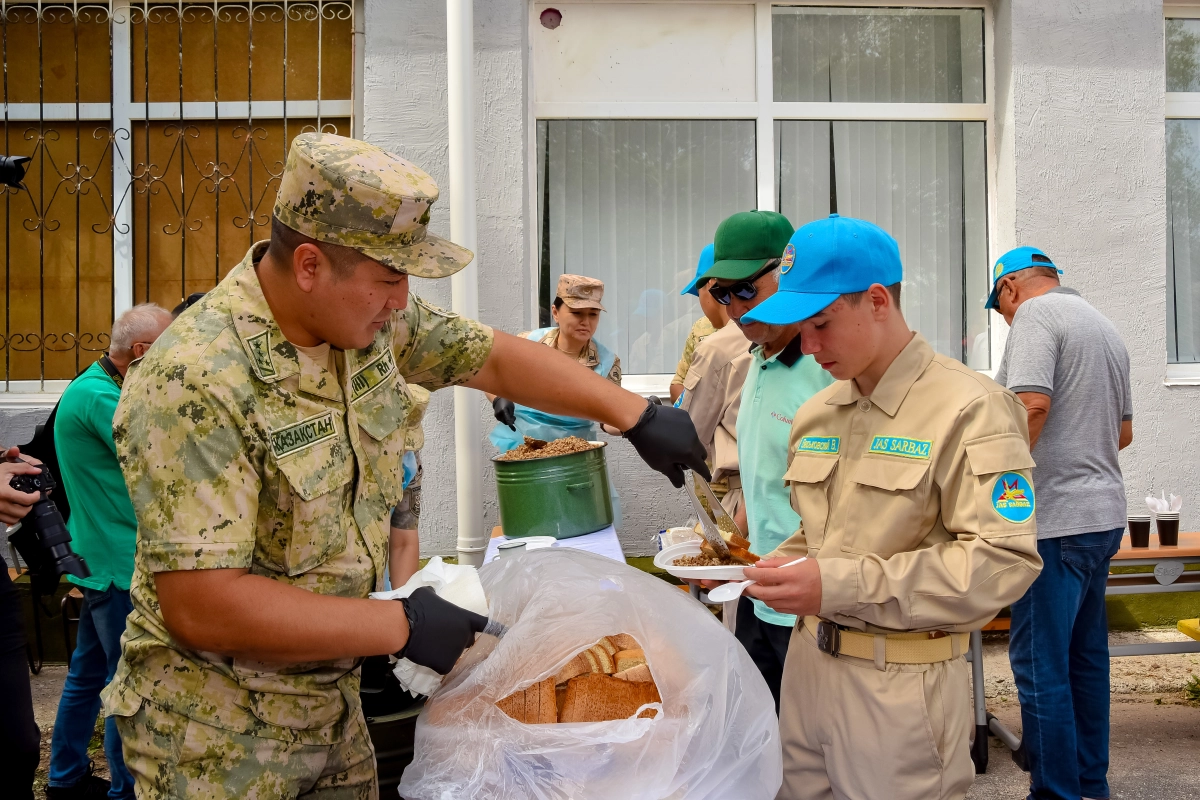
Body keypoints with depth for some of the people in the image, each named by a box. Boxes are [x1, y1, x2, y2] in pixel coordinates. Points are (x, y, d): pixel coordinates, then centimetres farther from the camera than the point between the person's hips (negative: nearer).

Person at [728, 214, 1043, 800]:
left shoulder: (968, 409, -13)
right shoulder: (815, 414, 10)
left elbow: (1004, 561, -22)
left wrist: (842, 586, -26)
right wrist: (781, 567, 0)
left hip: (902, 684, -6)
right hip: (808, 659, 6)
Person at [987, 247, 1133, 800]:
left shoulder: (1035, 313, -9)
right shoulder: (1105, 328, 19)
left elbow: (1032, 405, -24)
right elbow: (1124, 432, 25)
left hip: (1056, 520, -10)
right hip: (1104, 513, 10)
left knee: (1041, 666, -2)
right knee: (1085, 656, 17)